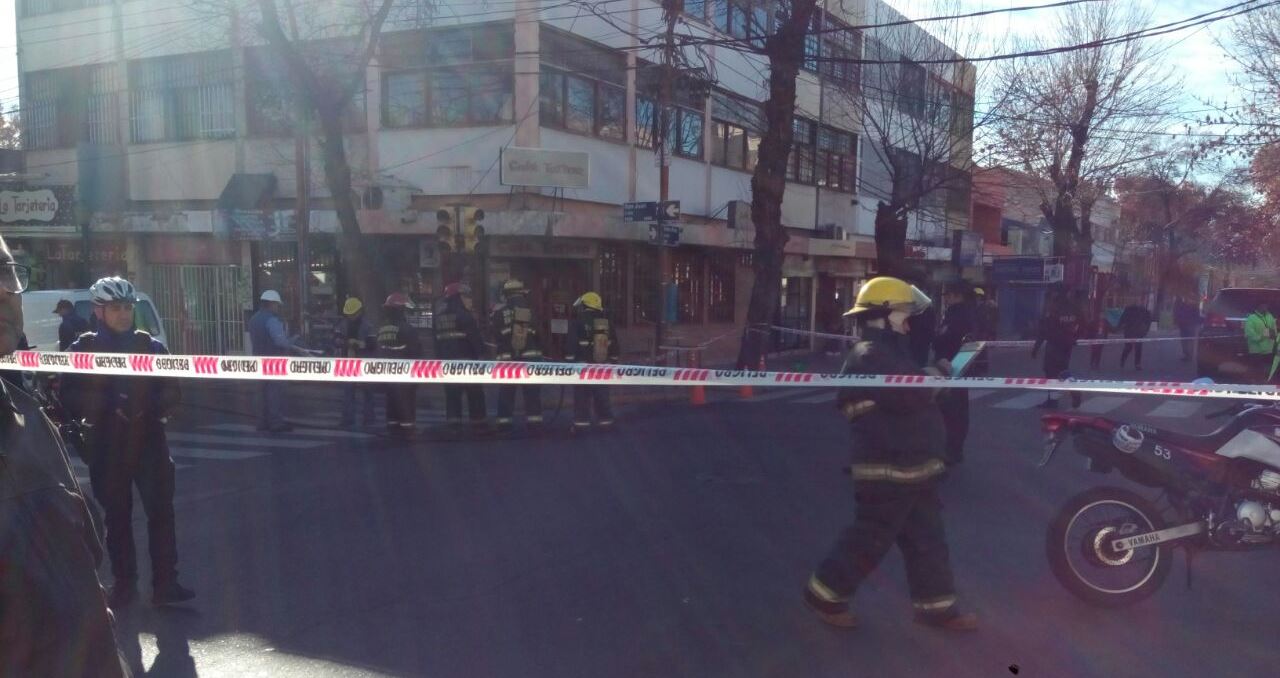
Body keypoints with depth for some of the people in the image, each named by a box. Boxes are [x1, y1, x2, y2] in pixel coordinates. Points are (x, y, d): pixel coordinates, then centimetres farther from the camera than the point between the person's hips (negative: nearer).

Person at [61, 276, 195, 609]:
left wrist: (151, 405, -16)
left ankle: (165, 583, -2)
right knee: (117, 516, 9)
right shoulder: (83, 349, 2)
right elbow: (70, 397, -5)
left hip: (148, 441, 0)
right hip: (106, 446, 0)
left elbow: (172, 392, 5)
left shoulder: (151, 346, 6)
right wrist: (109, 403, -21)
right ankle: (124, 583, 20)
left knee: (161, 511, -6)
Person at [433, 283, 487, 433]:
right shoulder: (463, 315, -12)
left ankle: (453, 424, 4)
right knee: (475, 393, 1)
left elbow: (436, 339, 16)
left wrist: (441, 356, 19)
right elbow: (475, 337, -15)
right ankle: (478, 424, 1)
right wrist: (481, 356, -10)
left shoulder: (438, 316, 13)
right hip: (466, 360, -7)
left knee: (452, 393, 9)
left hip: (447, 361, 7)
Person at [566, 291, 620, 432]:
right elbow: (615, 346, 14)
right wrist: (613, 363, 21)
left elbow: (571, 344, -11)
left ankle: (581, 424, -3)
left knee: (582, 397, -1)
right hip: (603, 367, 5)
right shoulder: (608, 322, 9)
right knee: (602, 396, 13)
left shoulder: (578, 322, -8)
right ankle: (606, 422, 15)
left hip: (583, 366, -5)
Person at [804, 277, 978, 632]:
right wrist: (935, 375, -11)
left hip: (910, 466, 10)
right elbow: (906, 395, -28)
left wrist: (934, 374, 4)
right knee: (870, 539, -1)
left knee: (927, 539, 14)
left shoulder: (889, 352, 19)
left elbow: (910, 394, 20)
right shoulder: (870, 356, -17)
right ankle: (824, 593, 14)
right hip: (888, 471, -10)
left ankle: (936, 605, 23)